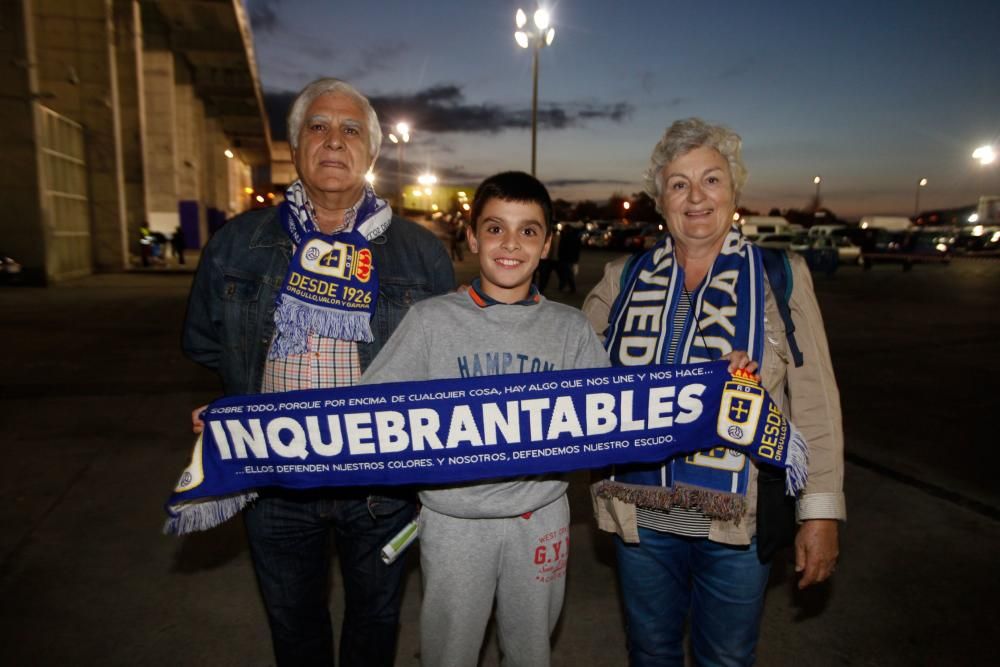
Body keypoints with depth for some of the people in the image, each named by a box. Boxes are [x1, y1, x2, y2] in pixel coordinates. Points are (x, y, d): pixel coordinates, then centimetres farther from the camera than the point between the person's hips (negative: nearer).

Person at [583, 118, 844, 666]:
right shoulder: (624, 278, 1)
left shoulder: (780, 278, -5)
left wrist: (821, 512, -6)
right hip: (640, 515, 2)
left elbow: (814, 403, -5)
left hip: (737, 521, -1)